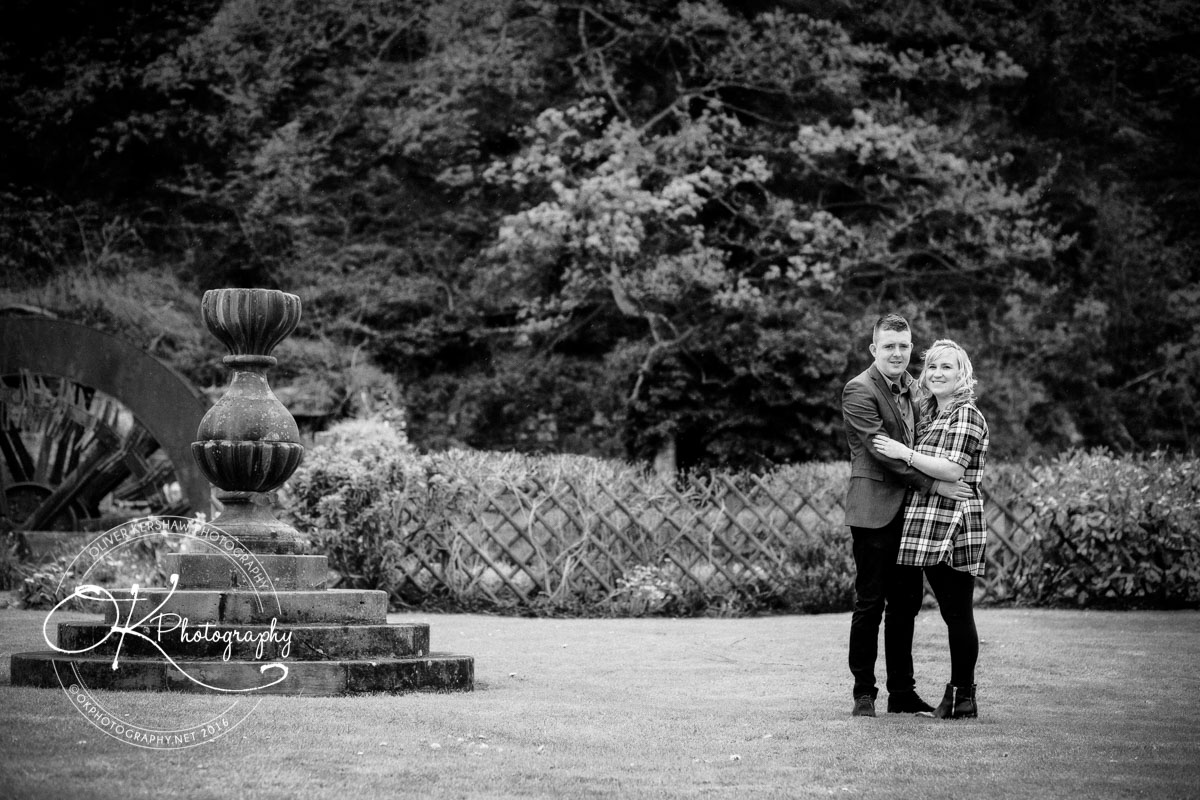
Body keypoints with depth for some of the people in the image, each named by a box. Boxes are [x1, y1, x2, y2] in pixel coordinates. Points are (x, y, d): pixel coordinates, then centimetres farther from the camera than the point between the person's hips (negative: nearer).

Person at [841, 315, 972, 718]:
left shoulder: (911, 386, 16)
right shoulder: (859, 391, -10)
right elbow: (883, 451, -17)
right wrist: (934, 484, -18)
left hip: (909, 509, 8)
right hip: (875, 508, -8)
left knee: (906, 602, 10)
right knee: (870, 603, -4)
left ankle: (902, 692, 17)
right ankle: (864, 693, 4)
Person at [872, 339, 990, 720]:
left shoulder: (966, 416, -8)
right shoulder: (929, 416, 19)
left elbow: (953, 470, -18)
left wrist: (905, 453, -15)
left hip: (954, 525, -9)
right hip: (930, 530, 9)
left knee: (958, 612, -5)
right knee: (951, 612, 12)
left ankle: (963, 698, 0)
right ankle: (957, 692, 17)